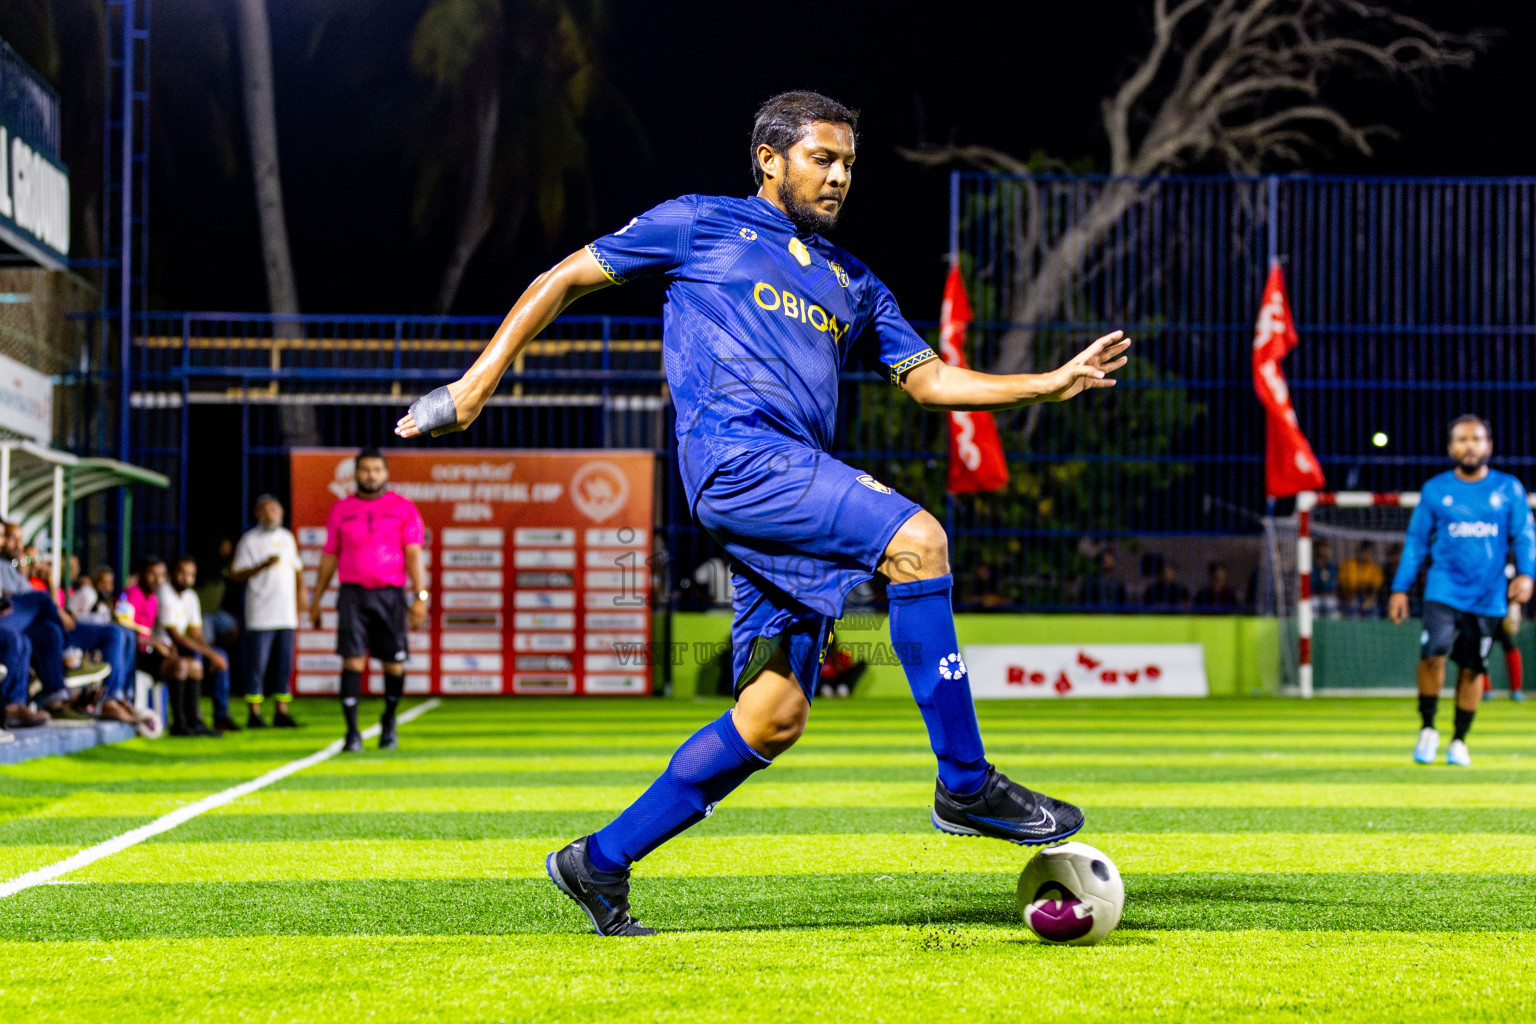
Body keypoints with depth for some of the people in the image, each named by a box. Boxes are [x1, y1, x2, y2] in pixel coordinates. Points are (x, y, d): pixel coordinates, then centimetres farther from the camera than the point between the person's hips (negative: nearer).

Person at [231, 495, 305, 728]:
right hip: (260, 616, -5)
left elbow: (296, 567, 25)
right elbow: (235, 574, -7)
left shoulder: (287, 538, 16)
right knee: (257, 665, -6)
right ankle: (254, 713, -3)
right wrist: (263, 565, -18)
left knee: (284, 664, 6)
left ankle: (281, 712, 10)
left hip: (286, 613, 6)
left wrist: (300, 591, 11)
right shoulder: (250, 540, -2)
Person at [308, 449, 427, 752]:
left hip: (391, 594, 0)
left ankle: (389, 722, 27)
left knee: (394, 663, 2)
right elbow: (329, 557, 16)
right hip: (353, 594, 0)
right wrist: (315, 601, 16)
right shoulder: (341, 510, 11)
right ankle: (352, 732, -9)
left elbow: (413, 554, 1)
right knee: (353, 660, -10)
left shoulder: (403, 508, 6)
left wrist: (420, 596, -9)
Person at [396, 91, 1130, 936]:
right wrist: (480, 379, 7)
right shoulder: (701, 227, 13)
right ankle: (964, 784, -23)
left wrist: (1054, 384, 12)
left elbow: (930, 379, 25)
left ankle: (602, 862, 10)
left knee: (774, 717, 0)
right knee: (916, 540, -25)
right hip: (734, 448, -7)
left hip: (799, 480, 7)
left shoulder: (853, 283, 29)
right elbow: (566, 279, 16)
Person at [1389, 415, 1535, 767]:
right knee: (1433, 653, -21)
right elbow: (1416, 540, 10)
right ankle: (1427, 728, -2)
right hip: (1444, 590, -1)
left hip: (1488, 597, 1)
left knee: (1472, 668, 4)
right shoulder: (1435, 490, 6)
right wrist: (1400, 589, 7)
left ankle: (1459, 741, 20)